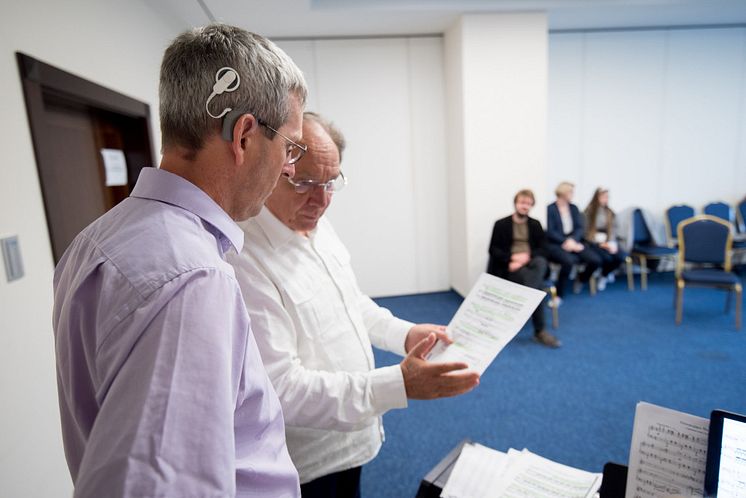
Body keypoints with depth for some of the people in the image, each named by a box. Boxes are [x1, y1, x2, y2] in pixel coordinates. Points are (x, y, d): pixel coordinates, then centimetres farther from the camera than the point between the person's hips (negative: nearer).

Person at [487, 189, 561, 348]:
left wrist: (527, 257, -13)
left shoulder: (535, 225, 17)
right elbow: (493, 250, 0)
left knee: (541, 262, -36)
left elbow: (541, 250, 10)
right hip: (509, 267, -3)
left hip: (530, 263, 3)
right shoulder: (501, 224, 6)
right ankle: (539, 331, -30)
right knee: (538, 286, -32)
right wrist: (513, 257, -17)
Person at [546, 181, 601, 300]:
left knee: (595, 260, -16)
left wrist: (572, 240, -14)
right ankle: (559, 295, -21)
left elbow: (580, 228, 5)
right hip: (556, 244, -5)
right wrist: (566, 242, -18)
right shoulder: (551, 208, -4)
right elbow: (551, 232, -10)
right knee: (568, 260, -36)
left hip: (573, 242, 5)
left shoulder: (574, 208, 13)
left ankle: (581, 279, 16)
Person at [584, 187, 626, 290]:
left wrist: (611, 243, -15)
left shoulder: (610, 213, 12)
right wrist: (600, 243, -13)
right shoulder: (588, 212, -4)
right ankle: (606, 273, 7)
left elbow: (613, 230, 4)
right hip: (594, 242, -5)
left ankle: (604, 275, 10)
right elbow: (586, 232, -6)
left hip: (608, 241, 5)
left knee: (620, 257, -23)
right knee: (606, 258, -31)